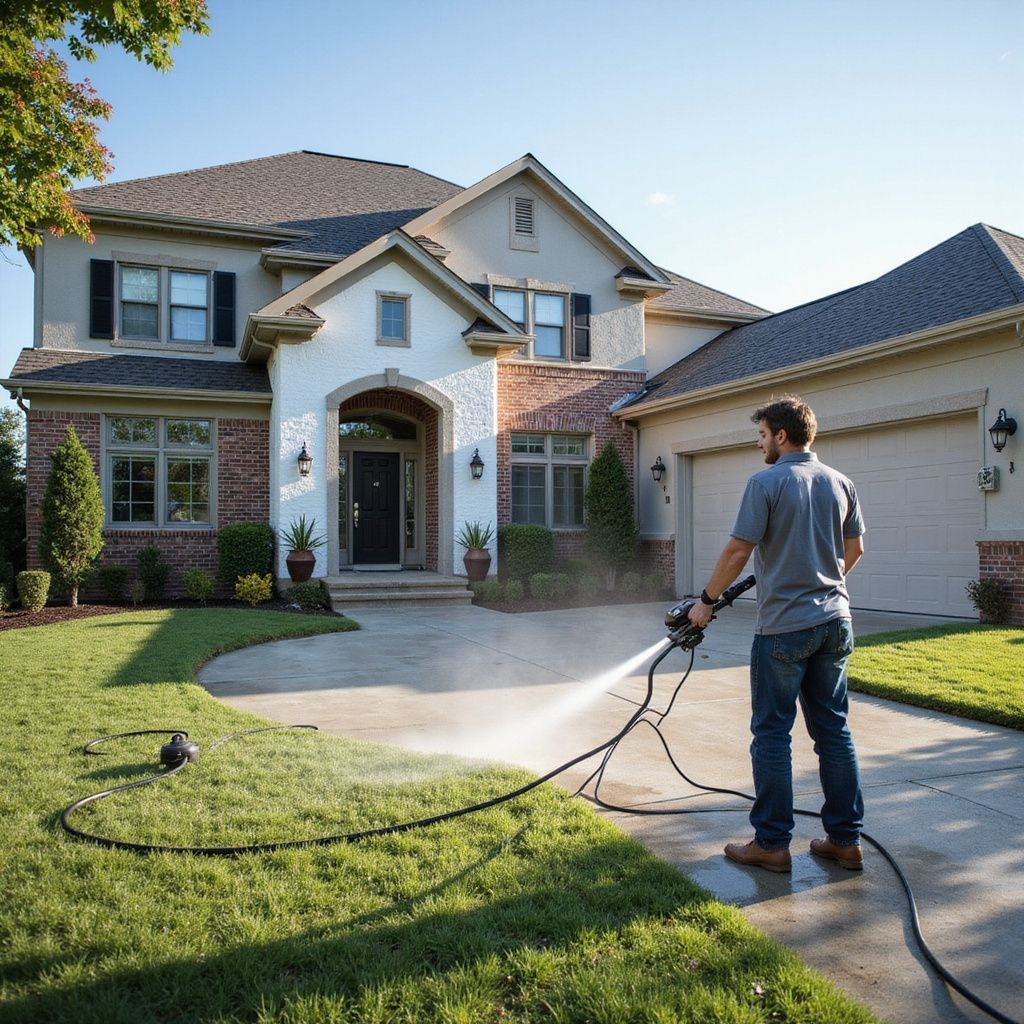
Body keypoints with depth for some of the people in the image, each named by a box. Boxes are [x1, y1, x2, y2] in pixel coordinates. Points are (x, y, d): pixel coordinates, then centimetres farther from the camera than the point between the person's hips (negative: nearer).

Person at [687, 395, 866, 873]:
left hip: (784, 626, -6)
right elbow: (854, 548, 17)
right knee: (834, 731, 13)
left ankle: (772, 843, 11)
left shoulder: (766, 483, -11)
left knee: (772, 733, 3)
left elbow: (739, 551, -14)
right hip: (834, 621, 7)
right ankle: (846, 839, 20)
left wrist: (706, 601, -3)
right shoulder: (840, 484, 8)